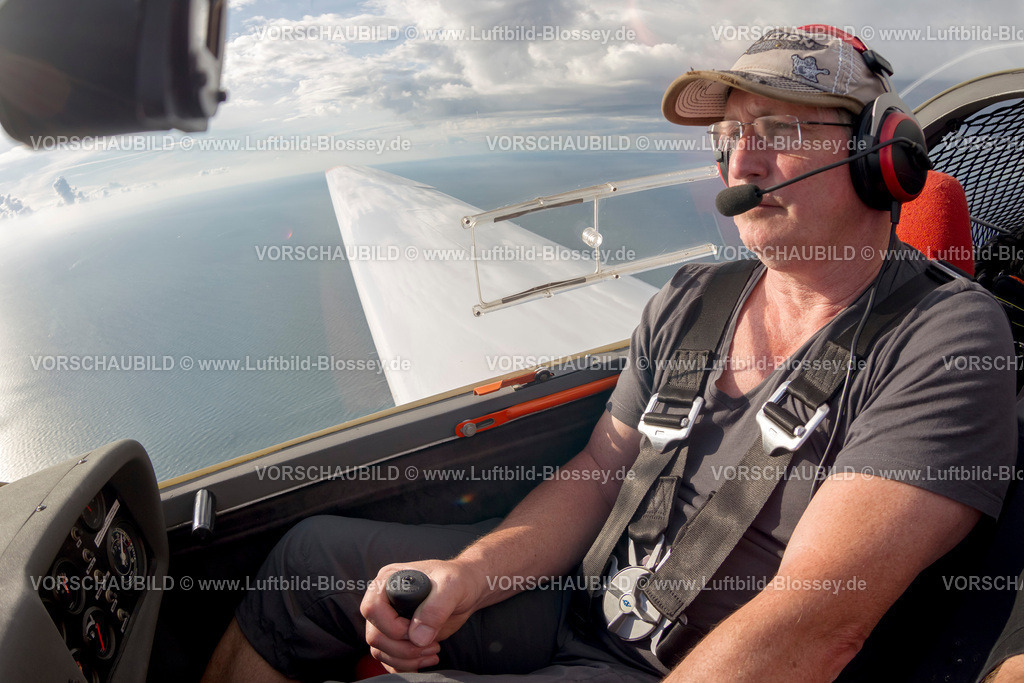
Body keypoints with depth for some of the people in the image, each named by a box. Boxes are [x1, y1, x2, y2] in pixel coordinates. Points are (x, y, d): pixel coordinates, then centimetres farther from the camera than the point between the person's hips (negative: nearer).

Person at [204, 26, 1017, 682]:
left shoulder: (948, 334, -19)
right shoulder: (691, 300, 3)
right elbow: (600, 472, 4)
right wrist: (469, 575, -14)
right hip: (589, 593, 7)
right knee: (316, 551, 7)